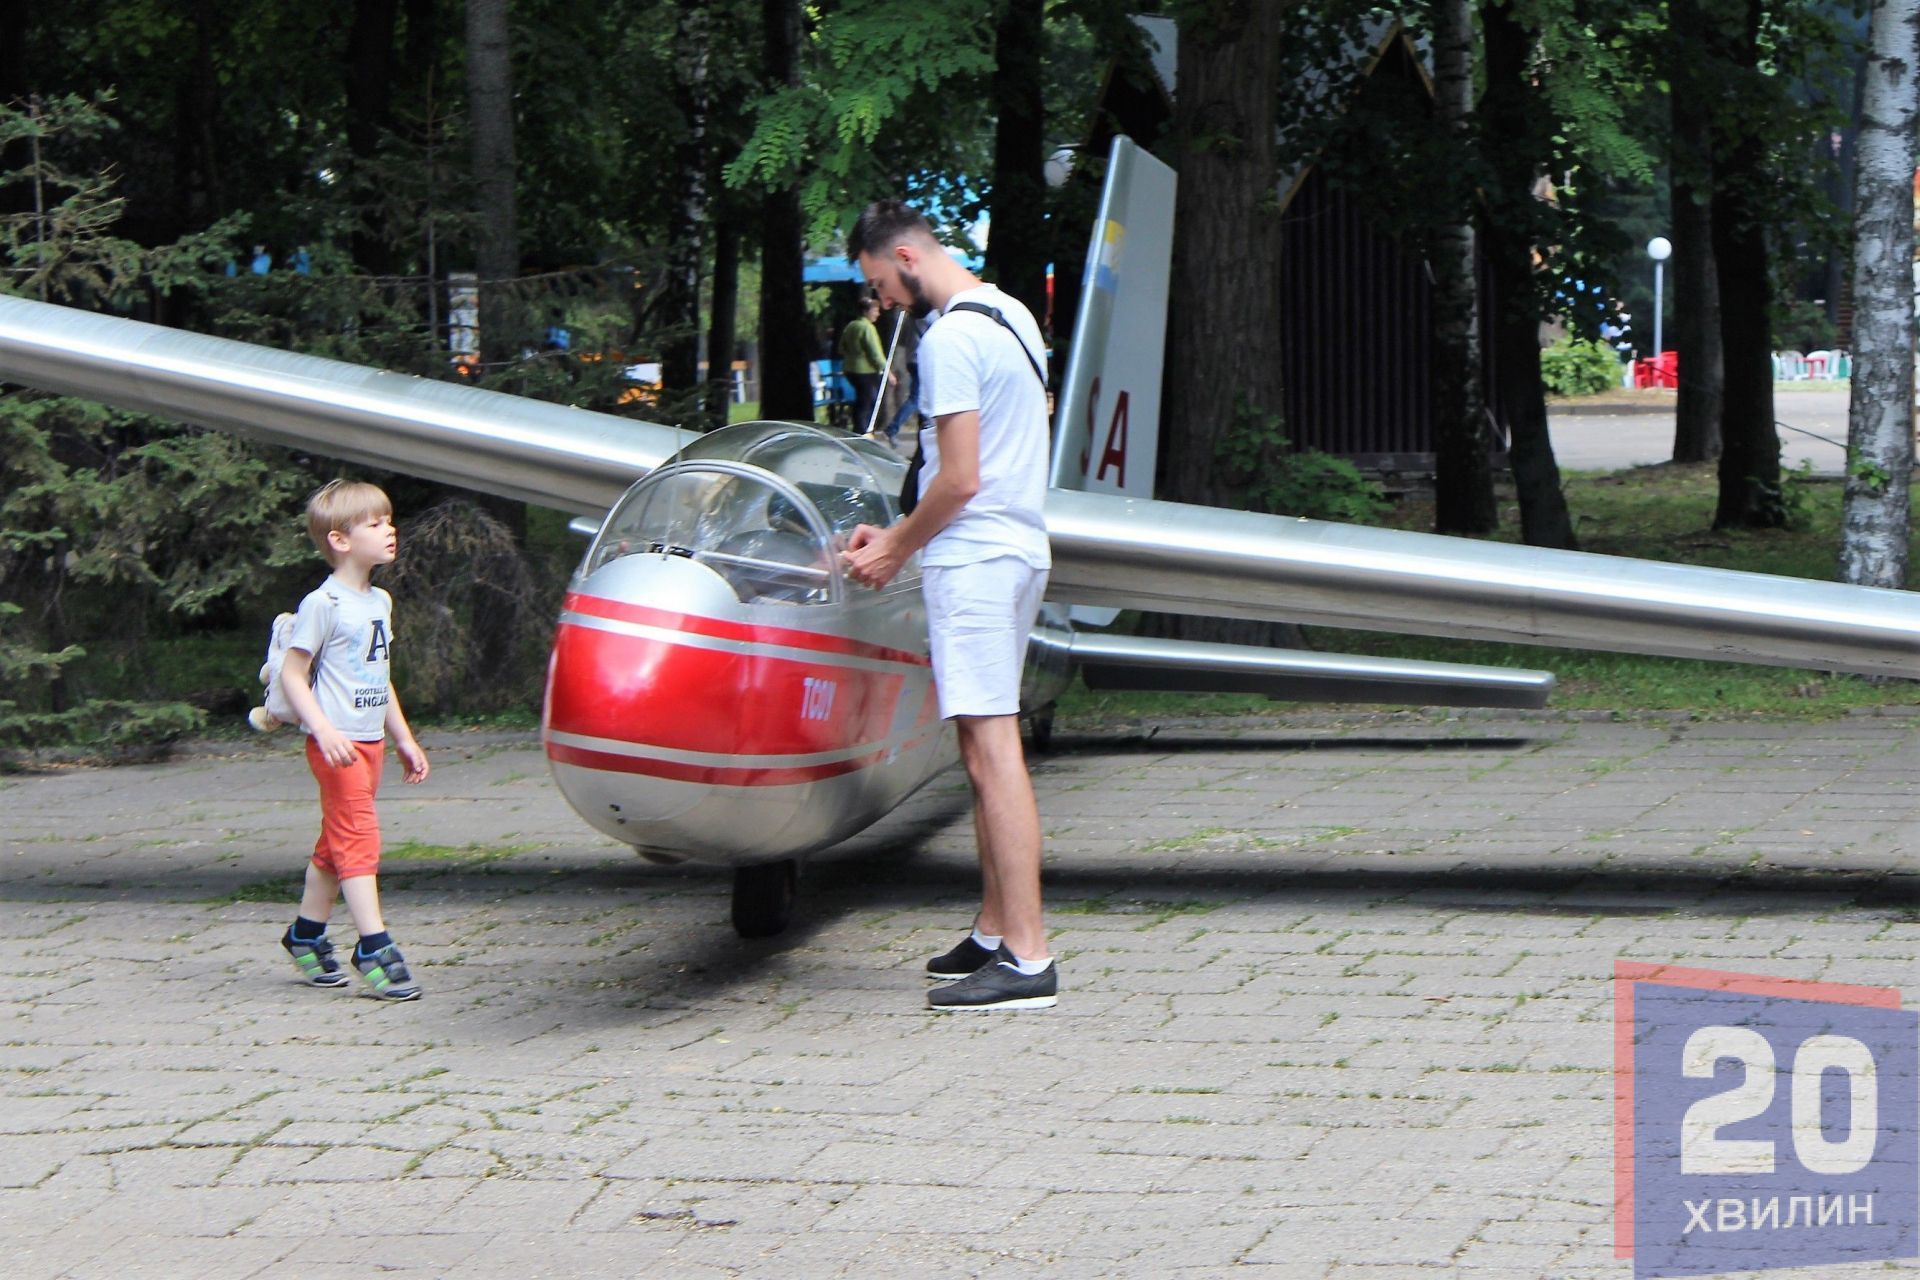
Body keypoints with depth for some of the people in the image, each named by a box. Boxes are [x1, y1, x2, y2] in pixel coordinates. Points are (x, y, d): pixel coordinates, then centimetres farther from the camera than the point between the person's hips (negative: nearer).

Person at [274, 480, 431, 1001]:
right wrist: (325, 731, -23)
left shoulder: (379, 602, 15)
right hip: (336, 743, -9)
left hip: (370, 739, 9)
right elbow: (292, 674, -13)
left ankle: (306, 935, 24)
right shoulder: (324, 605, -12)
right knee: (358, 836, -13)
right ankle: (373, 947, -15)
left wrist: (404, 739, 24)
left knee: (337, 841, 14)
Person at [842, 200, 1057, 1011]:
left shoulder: (949, 339, -15)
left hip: (974, 560, -10)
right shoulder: (1012, 317, 17)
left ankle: (1028, 959, -16)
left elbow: (958, 481, -18)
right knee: (986, 752, 14)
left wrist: (892, 552, -4)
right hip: (1018, 549, 10)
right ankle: (995, 932, 18)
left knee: (991, 748, -12)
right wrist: (898, 538, 18)